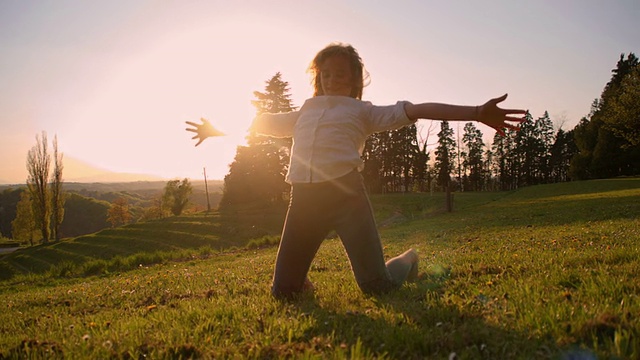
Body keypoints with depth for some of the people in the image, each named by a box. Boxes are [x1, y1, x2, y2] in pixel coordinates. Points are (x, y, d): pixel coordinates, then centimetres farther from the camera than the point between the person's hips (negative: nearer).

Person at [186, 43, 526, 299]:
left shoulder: (363, 111, 14)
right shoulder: (304, 112, 26)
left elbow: (415, 110, 3)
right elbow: (263, 122, 38)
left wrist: (476, 112, -6)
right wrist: (217, 129, 46)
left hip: (345, 192, -3)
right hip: (303, 198, 4)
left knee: (376, 286, -5)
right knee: (282, 291, 1)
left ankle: (408, 260, 30)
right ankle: (302, 280, 38)